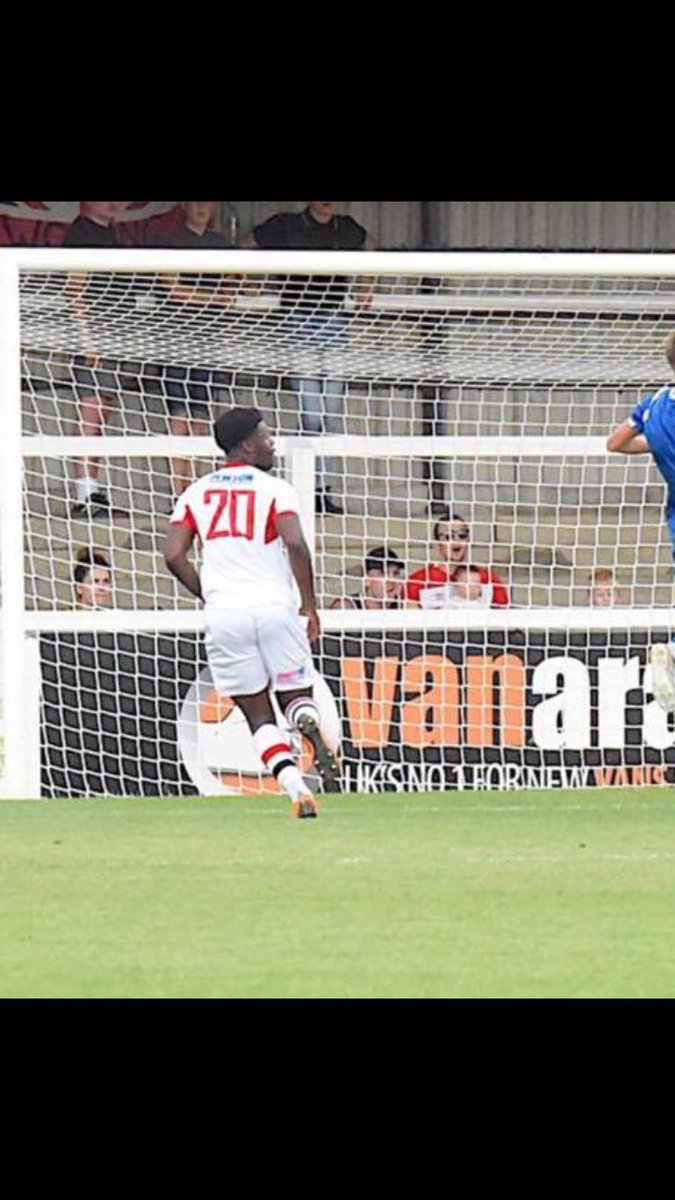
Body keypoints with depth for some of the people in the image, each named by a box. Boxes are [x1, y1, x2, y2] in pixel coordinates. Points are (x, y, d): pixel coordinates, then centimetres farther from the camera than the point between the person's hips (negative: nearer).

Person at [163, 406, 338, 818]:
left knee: (259, 715, 9)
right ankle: (311, 724, -26)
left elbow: (174, 555, 3)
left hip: (224, 614, 2)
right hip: (275, 606, -2)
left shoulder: (196, 493, 12)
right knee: (295, 695, 11)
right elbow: (295, 545, -12)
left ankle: (295, 787, -11)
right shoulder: (275, 489, 2)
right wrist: (310, 606, -6)